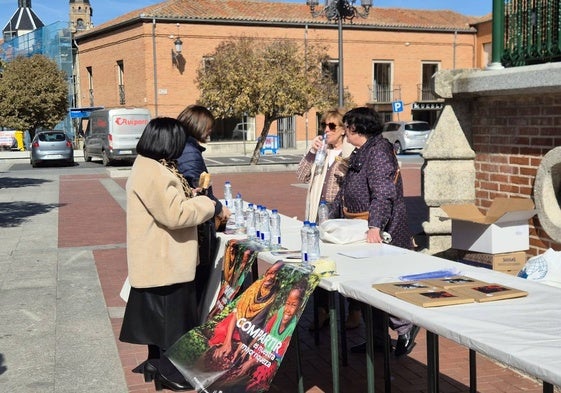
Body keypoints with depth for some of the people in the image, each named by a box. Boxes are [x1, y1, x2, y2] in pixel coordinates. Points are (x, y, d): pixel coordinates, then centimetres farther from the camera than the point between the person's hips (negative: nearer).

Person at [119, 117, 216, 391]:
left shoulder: (151, 167, 12)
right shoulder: (152, 173, -24)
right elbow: (175, 213, -28)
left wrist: (193, 192, 5)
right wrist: (207, 204, -16)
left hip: (162, 259, 11)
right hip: (162, 261, -11)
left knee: (160, 316, 20)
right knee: (169, 317, 1)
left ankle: (158, 362, 33)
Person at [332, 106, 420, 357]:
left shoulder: (378, 151, -14)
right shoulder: (359, 153, 18)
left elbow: (383, 193, -26)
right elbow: (347, 191, 27)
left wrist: (375, 226, -35)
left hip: (378, 234, -10)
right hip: (360, 231, 10)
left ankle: (405, 326, 5)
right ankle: (377, 336, 22)